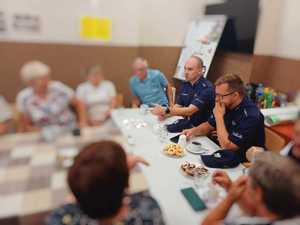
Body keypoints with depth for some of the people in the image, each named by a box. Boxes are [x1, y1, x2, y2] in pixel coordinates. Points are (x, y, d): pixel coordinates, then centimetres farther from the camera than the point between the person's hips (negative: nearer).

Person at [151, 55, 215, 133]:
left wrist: (166, 111, -34)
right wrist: (165, 114, -11)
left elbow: (190, 111, -26)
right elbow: (178, 106, 8)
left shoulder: (207, 88, -18)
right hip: (186, 123, 6)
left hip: (201, 128, -6)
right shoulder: (185, 84, 4)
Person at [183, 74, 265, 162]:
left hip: (243, 163, -7)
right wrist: (194, 130, -8)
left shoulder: (250, 116, -26)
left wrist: (219, 117, -24)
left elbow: (226, 146, -29)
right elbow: (209, 125, 11)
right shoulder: (225, 105, -4)